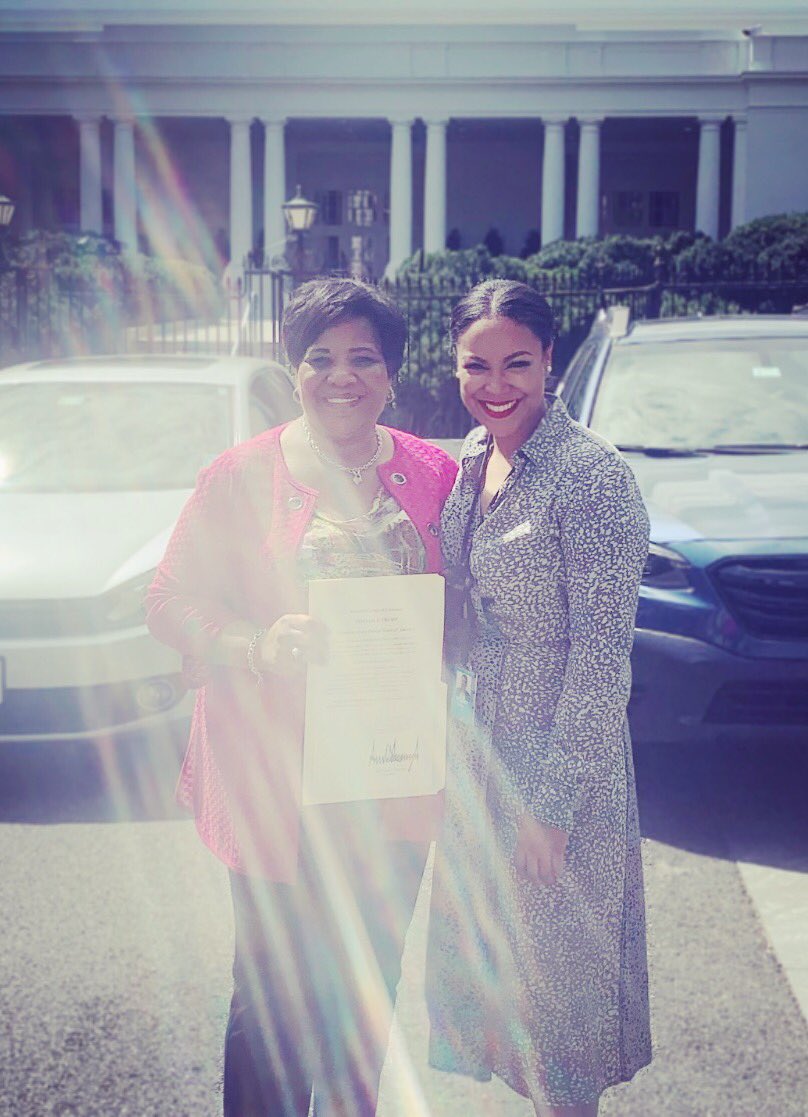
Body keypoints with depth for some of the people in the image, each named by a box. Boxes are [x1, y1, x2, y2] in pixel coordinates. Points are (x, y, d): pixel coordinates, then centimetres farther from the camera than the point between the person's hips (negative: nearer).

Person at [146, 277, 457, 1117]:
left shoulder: (435, 476, 2)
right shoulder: (242, 476, -5)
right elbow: (170, 602, -4)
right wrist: (259, 646, -21)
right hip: (275, 781, -3)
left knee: (370, 986, 18)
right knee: (276, 994, 4)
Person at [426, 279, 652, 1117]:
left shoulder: (590, 475, -18)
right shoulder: (466, 462, 4)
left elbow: (602, 654, -19)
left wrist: (552, 804, -18)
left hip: (557, 765, -7)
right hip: (471, 757, 7)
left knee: (553, 964, 8)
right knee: (480, 947, 20)